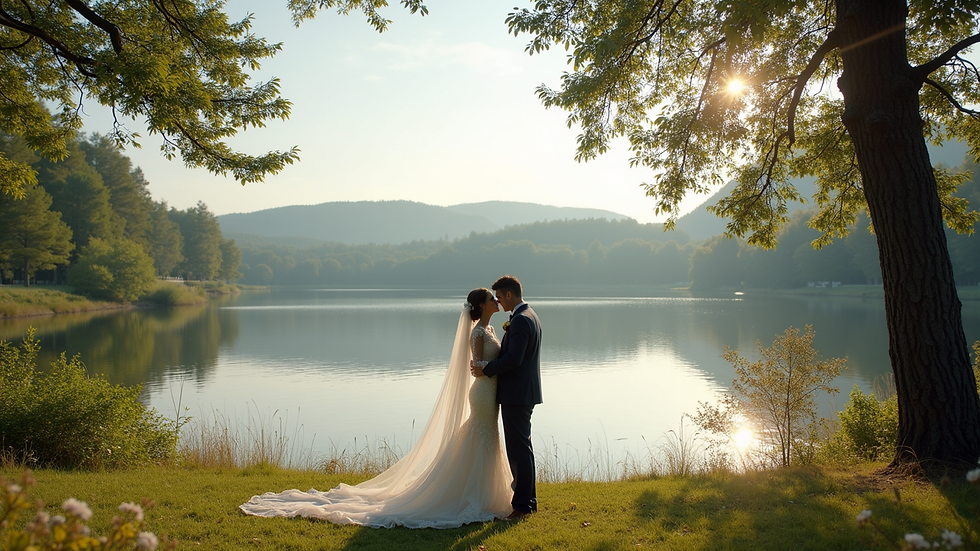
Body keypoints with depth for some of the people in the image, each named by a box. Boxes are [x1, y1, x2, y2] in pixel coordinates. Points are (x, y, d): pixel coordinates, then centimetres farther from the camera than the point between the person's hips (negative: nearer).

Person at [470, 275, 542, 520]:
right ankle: (528, 499, 26)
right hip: (524, 392, 11)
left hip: (517, 395, -11)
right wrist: (487, 365, 3)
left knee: (519, 449, -5)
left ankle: (522, 504, 2)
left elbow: (513, 359, -26)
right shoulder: (529, 316, 15)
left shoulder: (521, 320, -19)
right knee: (522, 447, 17)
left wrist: (486, 369, -13)